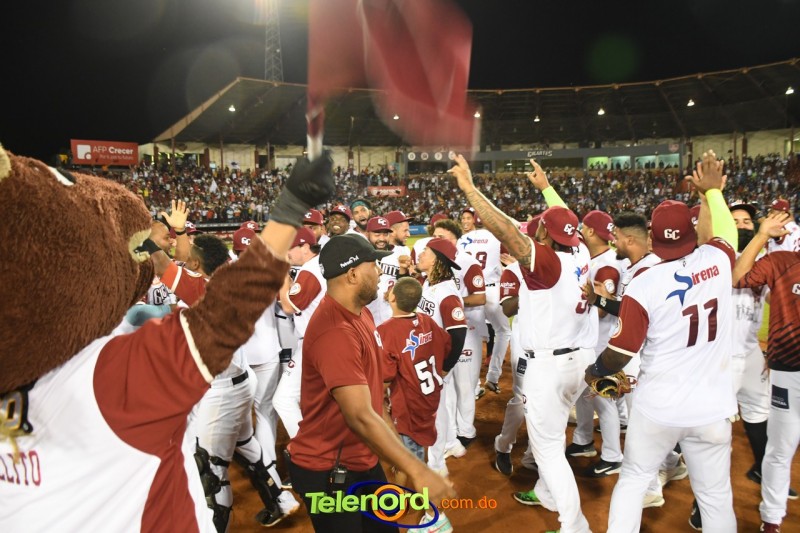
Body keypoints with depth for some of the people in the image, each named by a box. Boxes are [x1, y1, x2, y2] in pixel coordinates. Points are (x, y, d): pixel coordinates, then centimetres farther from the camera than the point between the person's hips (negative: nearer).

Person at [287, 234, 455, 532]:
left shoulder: (360, 312, 4)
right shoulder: (334, 331, -28)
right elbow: (360, 417, -32)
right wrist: (416, 471, -31)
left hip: (363, 460, 9)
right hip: (328, 471, -9)